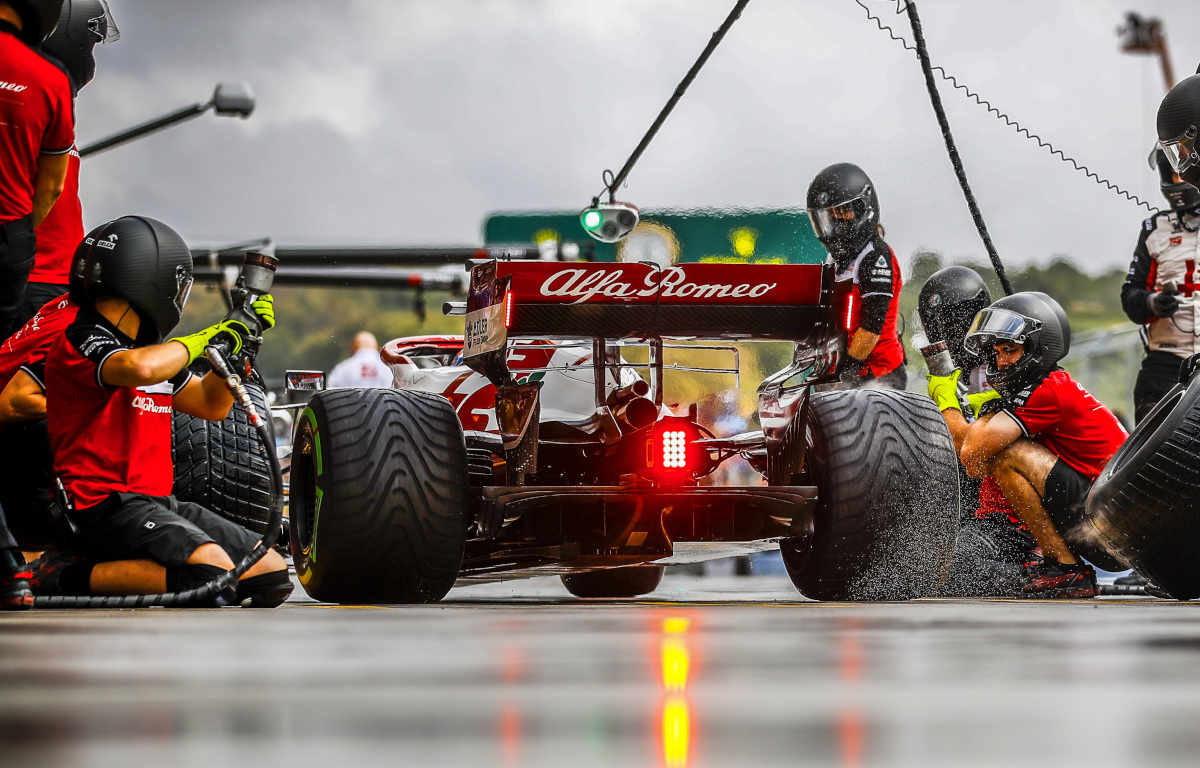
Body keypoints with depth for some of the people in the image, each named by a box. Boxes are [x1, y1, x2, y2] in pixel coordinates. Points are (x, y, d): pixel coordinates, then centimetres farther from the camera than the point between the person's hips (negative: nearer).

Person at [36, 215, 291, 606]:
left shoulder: (151, 350, 17)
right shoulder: (81, 344, -10)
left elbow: (211, 405, 30)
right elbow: (138, 368, -33)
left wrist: (238, 337, 17)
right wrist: (201, 342, -16)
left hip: (158, 502, 9)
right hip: (105, 505, -9)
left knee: (272, 576, 4)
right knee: (214, 572, -31)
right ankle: (68, 576, -17)